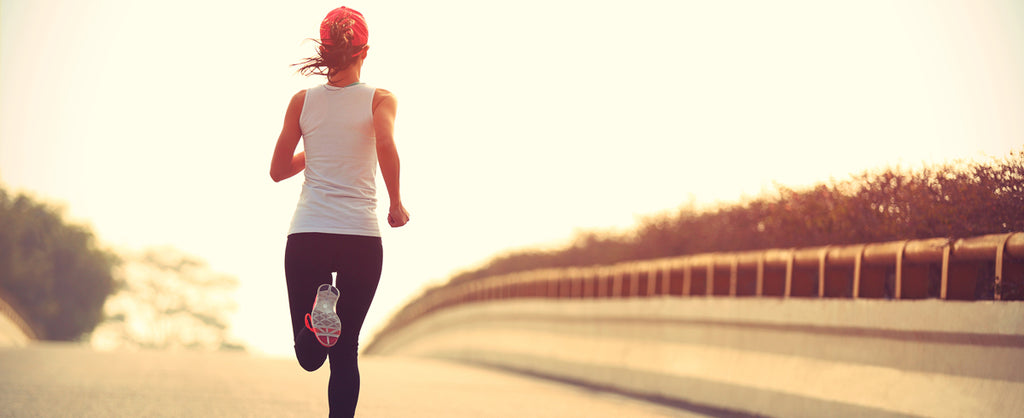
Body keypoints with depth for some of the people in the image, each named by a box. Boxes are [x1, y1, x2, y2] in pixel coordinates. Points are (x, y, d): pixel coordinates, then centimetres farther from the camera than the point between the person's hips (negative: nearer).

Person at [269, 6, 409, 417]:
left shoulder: (303, 101, 7)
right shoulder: (380, 99, 1)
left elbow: (278, 170, 10)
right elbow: (386, 144, -20)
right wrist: (396, 205, -7)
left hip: (306, 232, 1)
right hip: (361, 235, -1)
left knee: (309, 356, 11)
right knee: (345, 352, 10)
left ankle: (316, 320, -22)